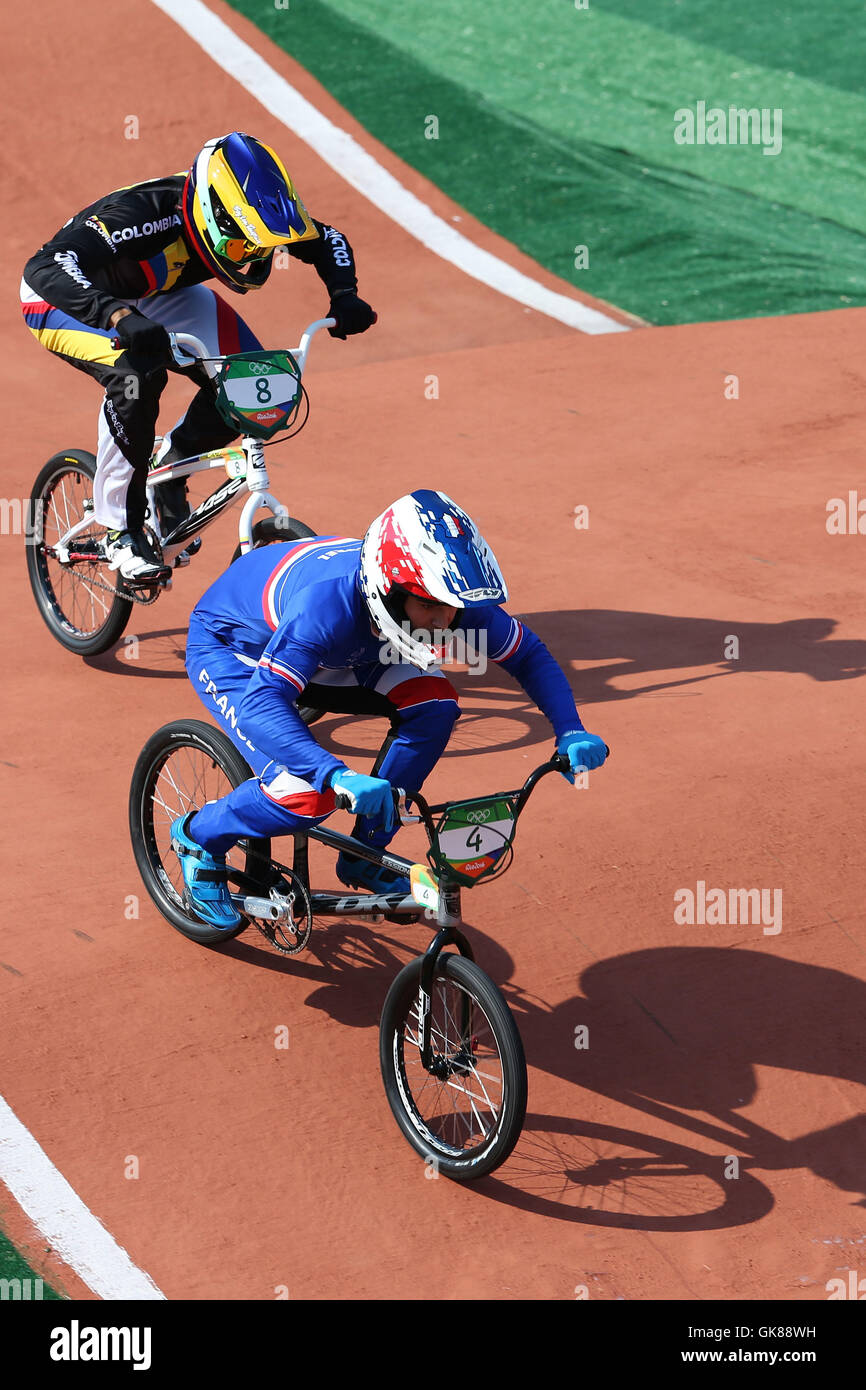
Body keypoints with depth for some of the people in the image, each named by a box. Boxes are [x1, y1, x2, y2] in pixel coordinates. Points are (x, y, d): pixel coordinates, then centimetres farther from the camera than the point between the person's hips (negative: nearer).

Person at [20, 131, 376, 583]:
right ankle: (121, 528, -19)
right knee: (138, 371, -36)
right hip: (65, 302, -6)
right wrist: (120, 317, -66)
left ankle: (170, 473, 12)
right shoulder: (146, 214, -41)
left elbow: (327, 238, -5)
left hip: (154, 298, 6)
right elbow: (44, 267, -52)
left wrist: (344, 295, -25)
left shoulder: (247, 213, -23)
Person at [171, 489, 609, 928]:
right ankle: (197, 837, 5)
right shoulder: (329, 603, -44)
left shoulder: (445, 597, -25)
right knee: (308, 795, -26)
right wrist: (339, 775, -64)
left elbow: (529, 654, -11)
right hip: (227, 646, -6)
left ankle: (365, 857, 0)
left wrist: (571, 733, -26)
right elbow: (261, 703, -52)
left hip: (329, 656, 6)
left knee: (433, 702, -17)